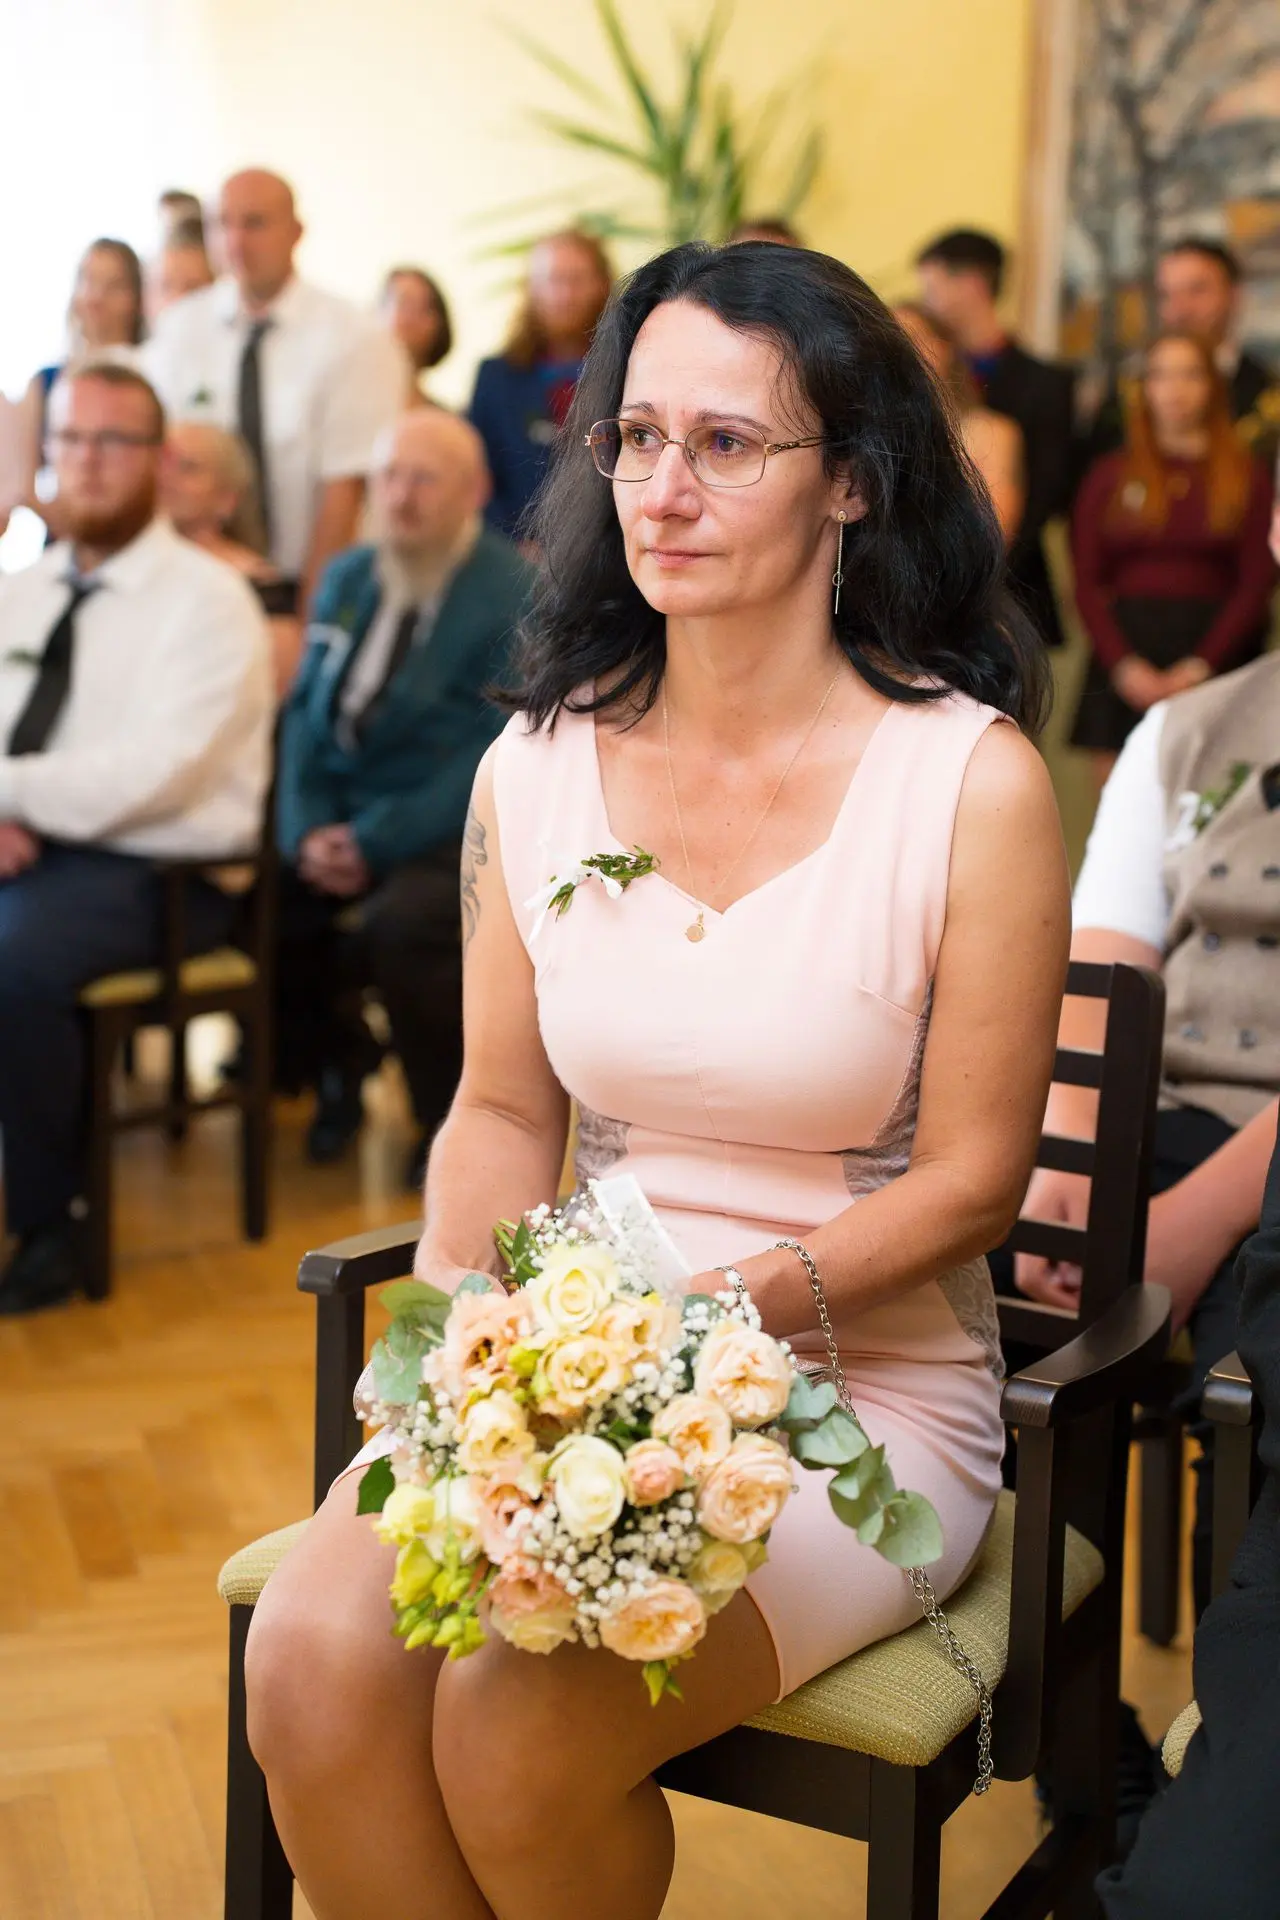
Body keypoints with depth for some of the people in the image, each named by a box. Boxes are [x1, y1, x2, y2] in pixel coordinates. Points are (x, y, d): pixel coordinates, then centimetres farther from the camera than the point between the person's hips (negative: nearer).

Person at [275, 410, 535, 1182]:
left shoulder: (517, 598, -10)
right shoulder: (346, 579, 12)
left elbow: (498, 756, -17)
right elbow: (306, 713, 9)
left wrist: (376, 843, -22)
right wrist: (308, 829, -9)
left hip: (461, 829, -6)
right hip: (343, 814, 6)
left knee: (400, 922, -34)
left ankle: (456, 1119, -8)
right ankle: (336, 1058, 13)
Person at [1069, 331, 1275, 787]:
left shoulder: (1248, 476, 9)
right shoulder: (1109, 476, 13)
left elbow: (1257, 583, 2)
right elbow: (1087, 582, 7)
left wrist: (1201, 665, -10)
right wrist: (1123, 665, -8)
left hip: (1214, 658, -1)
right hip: (1124, 656, 2)